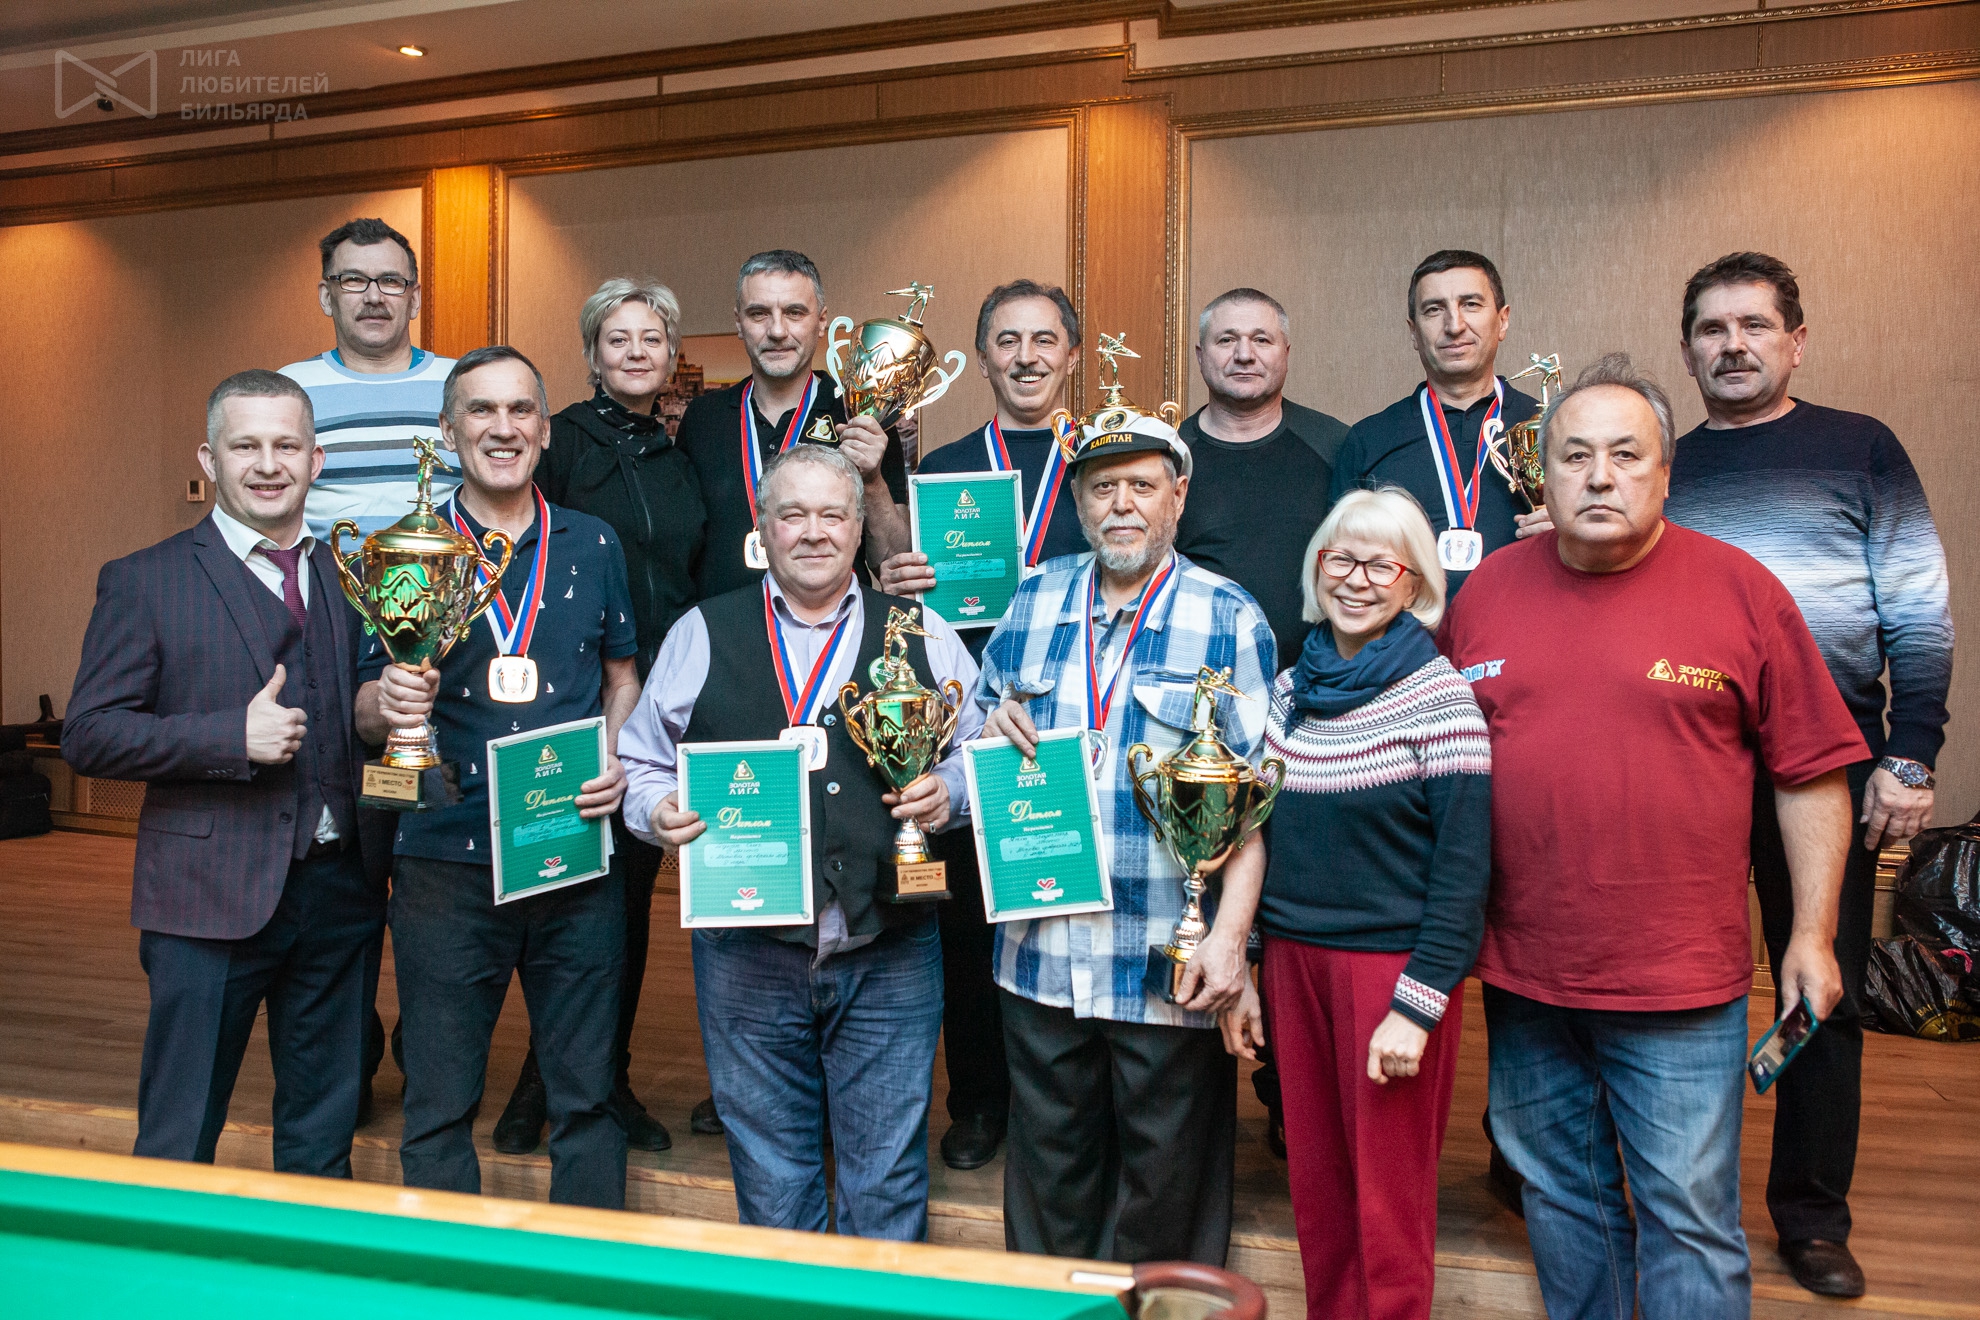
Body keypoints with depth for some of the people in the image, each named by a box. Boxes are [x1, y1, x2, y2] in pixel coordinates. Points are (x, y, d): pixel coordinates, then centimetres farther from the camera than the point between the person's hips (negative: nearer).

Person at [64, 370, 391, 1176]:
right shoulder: (143, 582, -2)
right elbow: (88, 735, -7)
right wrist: (233, 737, -18)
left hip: (340, 894, 4)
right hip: (210, 898, -3)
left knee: (324, 1138, 16)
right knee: (178, 1143, 8)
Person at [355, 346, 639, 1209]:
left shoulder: (592, 545, 7)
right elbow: (366, 710, 5)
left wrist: (617, 759, -3)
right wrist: (388, 703, -18)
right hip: (446, 861, -1)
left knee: (586, 1095, 11)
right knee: (438, 1105, 9)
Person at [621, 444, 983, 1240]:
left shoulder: (923, 636, 7)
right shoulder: (700, 635, 7)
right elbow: (641, 767, 11)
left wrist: (948, 793, -11)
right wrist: (660, 812, -9)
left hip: (889, 957, 0)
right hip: (746, 957, 1)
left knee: (886, 1182, 9)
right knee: (768, 1181, 15)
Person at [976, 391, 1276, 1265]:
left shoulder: (1229, 619, -4)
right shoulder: (1032, 602, 8)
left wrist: (1229, 936, -19)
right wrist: (996, 729, -6)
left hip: (1169, 966, -3)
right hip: (1040, 954, 4)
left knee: (1163, 1178, 12)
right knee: (1048, 1167, 18)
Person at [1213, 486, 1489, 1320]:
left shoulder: (1439, 694, -10)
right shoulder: (1291, 689, 7)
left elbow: (1463, 865, -12)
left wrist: (1416, 1005, -15)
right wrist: (1232, 959, 9)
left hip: (1393, 962, -5)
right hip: (1293, 955, 5)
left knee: (1388, 1201, 7)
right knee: (1315, 1186, 15)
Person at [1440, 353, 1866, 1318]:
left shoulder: (1740, 591, -6)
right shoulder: (1487, 591, 2)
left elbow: (1812, 775, -1)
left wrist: (1812, 935, -1)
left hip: (1679, 983, -3)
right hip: (1520, 972, 3)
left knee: (1689, 1219, 7)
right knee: (1559, 1196, 20)